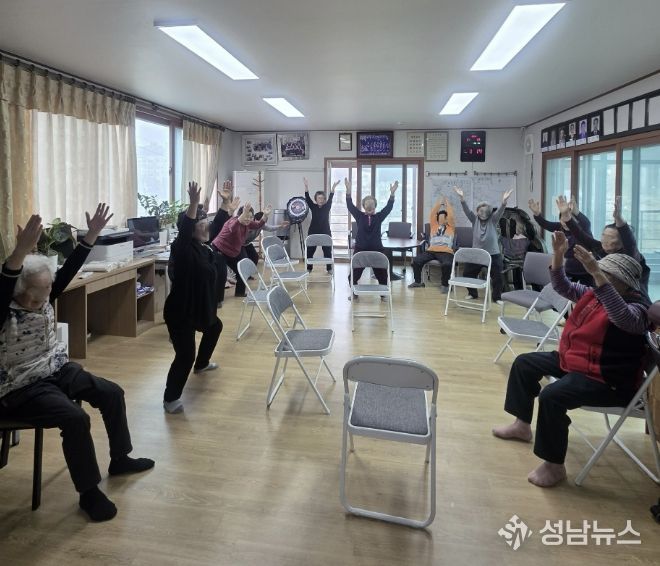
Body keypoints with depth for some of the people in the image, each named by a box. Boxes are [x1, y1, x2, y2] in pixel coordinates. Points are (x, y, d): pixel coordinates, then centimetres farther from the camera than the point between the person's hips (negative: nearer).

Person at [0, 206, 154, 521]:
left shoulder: (43, 300, -1)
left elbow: (68, 272, -6)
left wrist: (91, 236, -15)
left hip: (58, 370, 8)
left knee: (112, 393, 5)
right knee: (76, 419, -27)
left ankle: (120, 459, 24)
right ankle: (89, 492, -9)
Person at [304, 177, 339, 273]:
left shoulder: (327, 207, 2)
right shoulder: (313, 207, 2)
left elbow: (330, 199, -13)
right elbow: (307, 198, -11)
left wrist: (333, 188, -29)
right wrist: (306, 187, -27)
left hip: (326, 232, 0)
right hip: (313, 231, 0)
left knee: (327, 251, 2)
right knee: (310, 250, 1)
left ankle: (329, 268, 12)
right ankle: (309, 268, 12)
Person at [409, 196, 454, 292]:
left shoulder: (451, 227, 17)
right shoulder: (434, 225, 22)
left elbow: (451, 216, 6)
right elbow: (432, 213, 16)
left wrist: (447, 203, 18)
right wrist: (440, 202, 21)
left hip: (446, 252, -3)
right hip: (431, 251, 3)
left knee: (447, 264, -35)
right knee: (416, 260, -17)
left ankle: (444, 284, -11)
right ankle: (417, 281, 3)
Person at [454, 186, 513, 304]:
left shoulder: (493, 219, -4)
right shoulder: (475, 219, 0)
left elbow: (500, 211, -21)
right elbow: (467, 210, -14)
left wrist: (504, 201, -42)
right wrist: (461, 198, -30)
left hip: (493, 254, -2)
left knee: (497, 277, -1)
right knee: (467, 273, 8)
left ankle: (497, 297, 18)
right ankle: (472, 293, 29)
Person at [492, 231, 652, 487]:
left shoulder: (637, 307, -19)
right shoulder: (594, 294, 6)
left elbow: (623, 317, -44)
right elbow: (562, 286, 15)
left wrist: (597, 273, -51)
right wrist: (558, 255, -3)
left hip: (607, 380, -10)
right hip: (573, 360, 10)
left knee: (551, 396, -33)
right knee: (525, 363, 15)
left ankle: (554, 465, -15)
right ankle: (522, 424, 26)